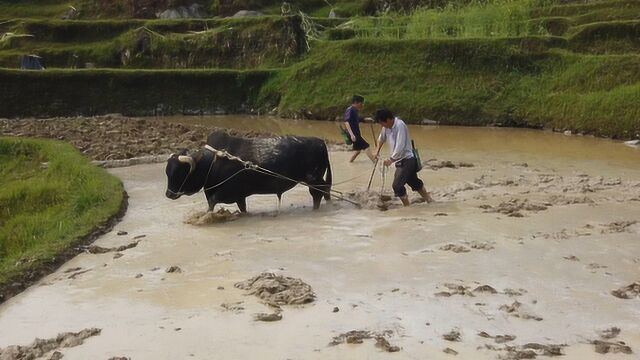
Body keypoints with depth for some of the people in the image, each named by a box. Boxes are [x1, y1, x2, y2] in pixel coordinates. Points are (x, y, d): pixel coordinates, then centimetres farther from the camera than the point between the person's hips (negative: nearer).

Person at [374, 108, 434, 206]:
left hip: (407, 159, -9)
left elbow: (400, 147, -27)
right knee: (415, 182, 21)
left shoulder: (400, 125, -23)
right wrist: (377, 150, 20)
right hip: (401, 160, 9)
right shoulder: (386, 126, 2)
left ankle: (407, 207, 0)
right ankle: (430, 200, 36)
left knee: (397, 185, -14)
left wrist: (391, 159, -18)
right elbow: (382, 138, 24)